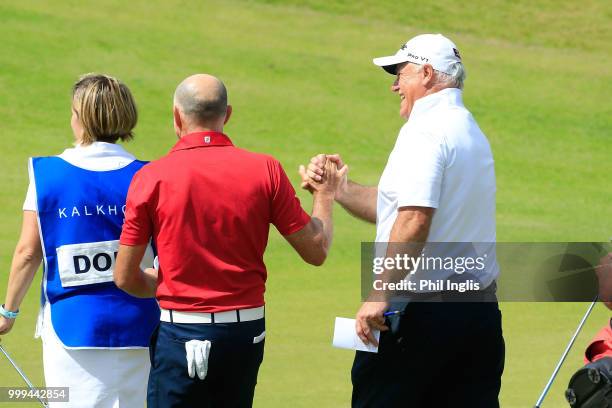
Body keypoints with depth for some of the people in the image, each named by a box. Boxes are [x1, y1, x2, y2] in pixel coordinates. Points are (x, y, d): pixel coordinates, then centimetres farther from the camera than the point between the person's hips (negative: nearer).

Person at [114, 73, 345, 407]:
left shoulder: (152, 178, -6)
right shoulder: (265, 171, -3)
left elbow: (125, 278, -2)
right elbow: (316, 251, 3)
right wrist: (325, 195, 21)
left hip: (180, 334, -3)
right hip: (246, 332, 3)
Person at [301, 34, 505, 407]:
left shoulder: (424, 131, -12)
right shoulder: (472, 133, 18)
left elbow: (415, 218, -24)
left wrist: (380, 294, -25)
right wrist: (337, 187, 15)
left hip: (422, 312, -9)